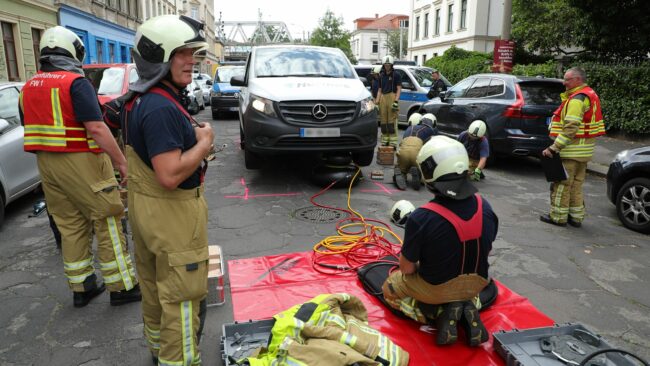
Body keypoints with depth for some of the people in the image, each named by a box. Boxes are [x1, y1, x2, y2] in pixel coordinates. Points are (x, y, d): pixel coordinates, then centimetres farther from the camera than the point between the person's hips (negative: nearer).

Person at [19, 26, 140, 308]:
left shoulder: (28, 87, 12)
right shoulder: (76, 83, -12)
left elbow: (31, 129, 17)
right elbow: (95, 128, -20)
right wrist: (121, 161, -17)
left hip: (47, 165, 8)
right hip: (81, 163, -7)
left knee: (70, 227, 15)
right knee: (107, 223, 1)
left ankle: (81, 287, 24)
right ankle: (122, 287, 7)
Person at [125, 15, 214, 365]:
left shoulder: (142, 100, 8)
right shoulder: (161, 107, -25)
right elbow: (171, 175, -30)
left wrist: (192, 133, 9)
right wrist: (204, 142, -18)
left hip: (145, 207, 11)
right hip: (171, 213, -11)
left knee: (155, 287, 24)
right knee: (183, 298, 1)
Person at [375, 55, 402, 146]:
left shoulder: (396, 75, 3)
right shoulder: (381, 76, 19)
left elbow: (399, 89, -3)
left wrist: (396, 101, -15)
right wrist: (377, 101, 9)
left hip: (392, 97, -5)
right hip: (383, 98, 5)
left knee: (392, 121, -10)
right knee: (383, 121, 6)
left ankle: (393, 142, -10)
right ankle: (384, 141, 13)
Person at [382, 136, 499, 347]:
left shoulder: (421, 218, -31)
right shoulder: (485, 208, -14)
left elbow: (407, 268, -18)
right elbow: (486, 252, 2)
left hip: (435, 288, -4)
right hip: (475, 284, 5)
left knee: (390, 289, 24)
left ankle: (440, 313, 1)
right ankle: (467, 308, 7)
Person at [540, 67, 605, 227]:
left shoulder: (577, 98, -16)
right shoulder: (589, 95, 17)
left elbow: (570, 128, -24)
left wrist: (554, 148, -25)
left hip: (571, 150, -10)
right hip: (583, 151, 10)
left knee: (561, 184, -2)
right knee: (576, 184, 15)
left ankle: (558, 216, 6)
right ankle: (576, 217, 22)